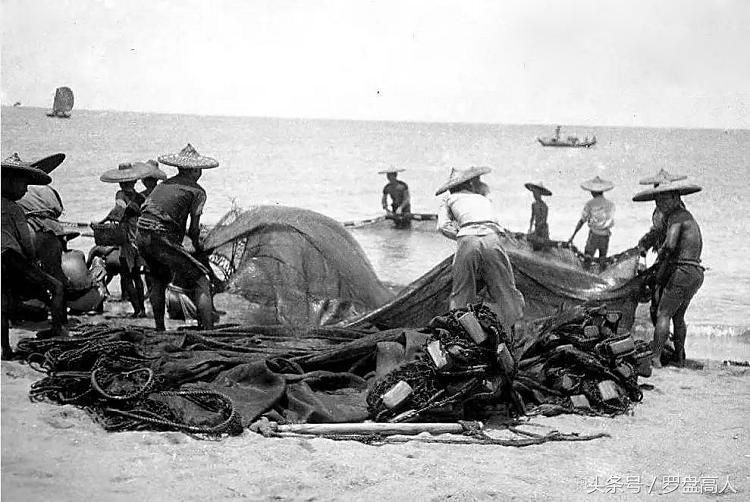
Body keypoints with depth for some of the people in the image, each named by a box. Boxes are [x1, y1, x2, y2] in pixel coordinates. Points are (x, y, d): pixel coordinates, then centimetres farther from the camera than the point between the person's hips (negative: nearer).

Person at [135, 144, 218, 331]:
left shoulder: (164, 185, 22)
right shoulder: (197, 191, 3)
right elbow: (194, 230, -1)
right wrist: (197, 244, 21)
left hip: (141, 237, 7)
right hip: (163, 241, -7)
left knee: (158, 280, 30)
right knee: (202, 281, 1)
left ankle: (160, 330, 34)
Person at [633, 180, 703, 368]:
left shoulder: (676, 217, -9)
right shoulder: (687, 216, 20)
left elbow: (670, 244, -24)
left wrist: (662, 254, -4)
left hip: (683, 271, -10)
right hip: (697, 273, 10)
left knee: (663, 315, -7)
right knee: (678, 317, 20)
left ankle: (655, 358, -12)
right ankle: (679, 358, 25)